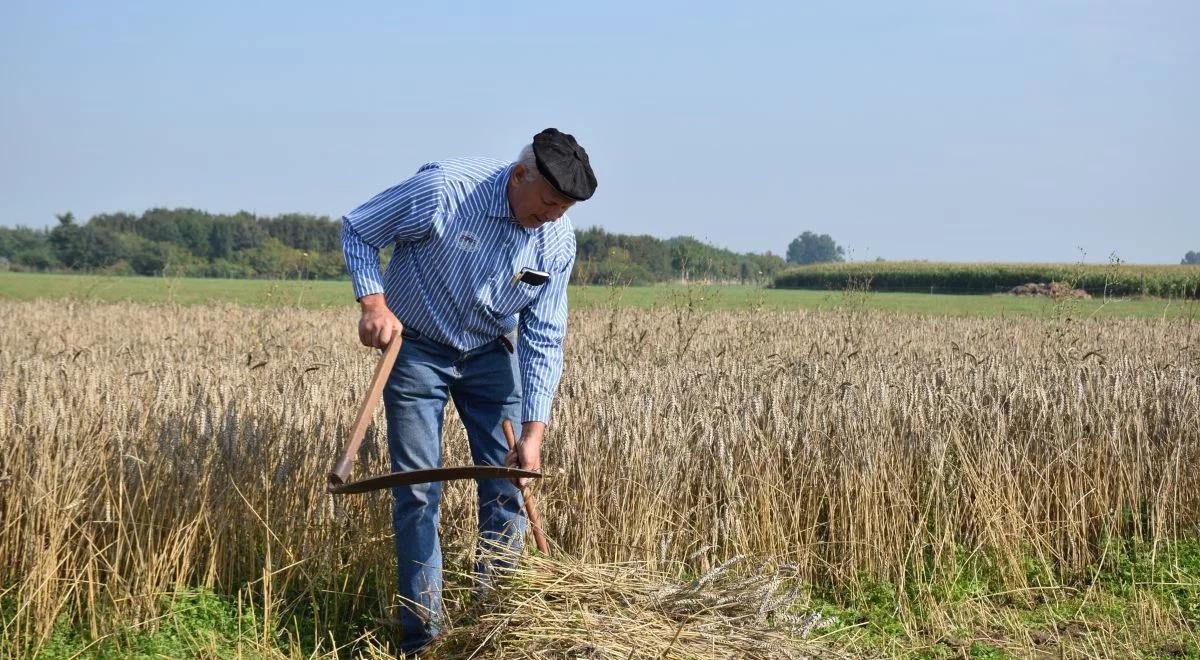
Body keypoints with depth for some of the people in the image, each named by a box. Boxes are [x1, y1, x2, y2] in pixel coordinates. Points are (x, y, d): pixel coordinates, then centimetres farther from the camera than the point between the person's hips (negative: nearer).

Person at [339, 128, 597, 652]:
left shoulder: (558, 240, -14)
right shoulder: (442, 190, -27)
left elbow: (543, 341, -9)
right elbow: (357, 229, -12)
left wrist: (533, 431, -16)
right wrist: (374, 301, -26)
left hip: (490, 353, 4)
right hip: (416, 348, -3)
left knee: (507, 485, 0)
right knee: (417, 491, -4)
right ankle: (422, 636, 3)